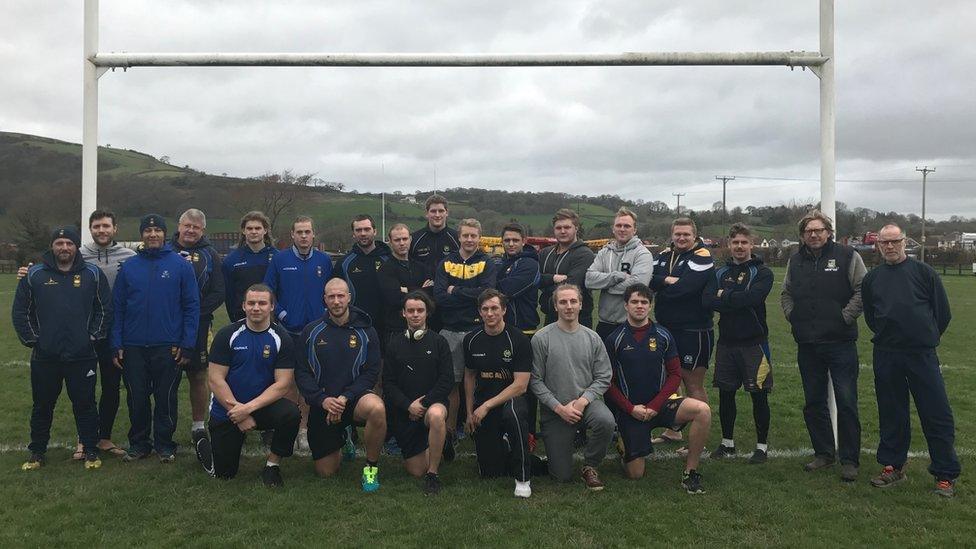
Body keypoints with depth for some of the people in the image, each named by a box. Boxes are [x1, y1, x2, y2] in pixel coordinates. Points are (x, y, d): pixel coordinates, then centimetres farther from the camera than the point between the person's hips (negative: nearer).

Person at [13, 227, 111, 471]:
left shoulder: (93, 274, 1)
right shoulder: (34, 275, 2)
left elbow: (105, 309, 4)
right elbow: (20, 311, 7)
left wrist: (94, 337, -2)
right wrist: (32, 340, 0)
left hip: (82, 356, -1)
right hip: (45, 357, 1)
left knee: (85, 405, 6)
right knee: (42, 406, 13)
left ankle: (90, 450, 19)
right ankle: (37, 451, 27)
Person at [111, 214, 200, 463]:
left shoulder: (181, 265, -2)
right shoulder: (128, 266, 5)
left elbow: (192, 306, -3)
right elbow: (118, 307, 6)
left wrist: (187, 344, -8)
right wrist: (117, 344, 0)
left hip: (168, 347, -2)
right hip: (133, 347, 2)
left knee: (166, 398, 7)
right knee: (137, 399, 10)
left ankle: (164, 444, 21)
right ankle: (138, 443, 26)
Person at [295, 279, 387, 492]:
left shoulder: (365, 332, -1)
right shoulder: (310, 332, 2)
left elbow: (371, 372, -6)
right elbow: (301, 373, -2)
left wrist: (345, 398, -19)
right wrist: (323, 400, -18)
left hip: (355, 396, -1)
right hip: (321, 404, 2)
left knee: (376, 408, -38)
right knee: (325, 472, 6)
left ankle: (371, 467, -15)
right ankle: (342, 442, 40)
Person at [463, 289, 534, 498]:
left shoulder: (518, 339, -13)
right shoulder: (472, 340, 0)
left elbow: (521, 385, -17)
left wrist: (487, 406, -19)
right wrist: (470, 413, 10)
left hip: (511, 399, -4)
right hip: (482, 407, 4)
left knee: (513, 413, -41)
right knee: (490, 471, 2)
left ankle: (523, 478, -23)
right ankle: (504, 445, 38)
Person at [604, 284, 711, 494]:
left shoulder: (663, 336, 2)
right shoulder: (614, 340, -3)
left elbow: (675, 374, 1)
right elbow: (608, 381, -3)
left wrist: (655, 405, -11)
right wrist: (631, 408, -13)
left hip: (659, 404, 2)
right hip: (629, 410, -2)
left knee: (702, 410, -26)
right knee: (635, 474, -5)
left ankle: (690, 472, -12)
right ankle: (623, 446, 30)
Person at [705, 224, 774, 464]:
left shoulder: (762, 273, -2)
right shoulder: (720, 273, 9)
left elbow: (753, 297, -22)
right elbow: (709, 301, -7)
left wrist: (725, 296, -11)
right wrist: (739, 301, -17)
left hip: (754, 343, -4)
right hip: (726, 342, 4)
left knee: (759, 395, 3)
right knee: (725, 393, 10)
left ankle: (762, 445, 17)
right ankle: (727, 443, 25)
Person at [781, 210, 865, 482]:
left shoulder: (847, 256, -4)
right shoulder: (796, 260, 11)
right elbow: (786, 293, 22)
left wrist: (845, 317, -11)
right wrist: (792, 316, 7)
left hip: (840, 343, -5)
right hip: (807, 345, 5)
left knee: (846, 403, -2)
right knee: (813, 403, 12)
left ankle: (850, 460, 8)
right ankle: (823, 452, 25)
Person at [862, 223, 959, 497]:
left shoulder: (923, 272, 1)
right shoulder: (871, 278, 10)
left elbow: (943, 312, 5)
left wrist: (928, 338, 9)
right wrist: (886, 336, 13)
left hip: (922, 354, -3)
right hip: (885, 356, 3)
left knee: (937, 415, -1)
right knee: (891, 415, 11)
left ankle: (946, 475, 9)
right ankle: (892, 466, 23)